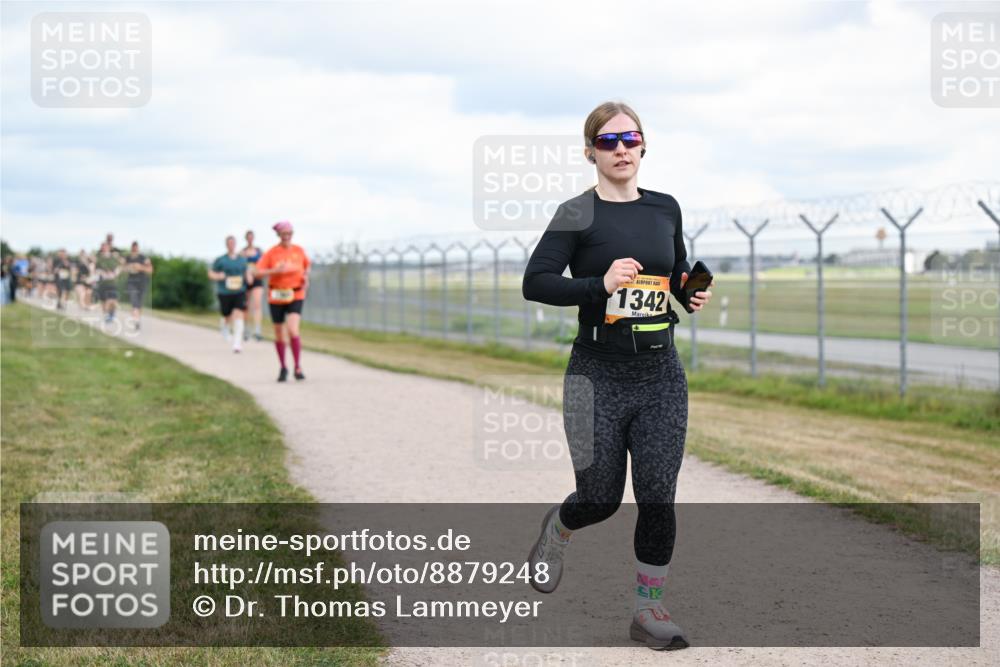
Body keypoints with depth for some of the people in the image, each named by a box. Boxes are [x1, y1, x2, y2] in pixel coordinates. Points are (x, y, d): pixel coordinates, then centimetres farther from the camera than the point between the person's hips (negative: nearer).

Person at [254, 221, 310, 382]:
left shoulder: (299, 250, 1)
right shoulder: (271, 253, -5)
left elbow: (306, 266, 21)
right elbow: (257, 272, -11)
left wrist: (306, 278, 2)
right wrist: (275, 270, -24)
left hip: (296, 296, 0)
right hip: (276, 297, 1)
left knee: (293, 331, -19)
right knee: (279, 336, 10)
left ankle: (298, 368, -10)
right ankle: (283, 368, 29)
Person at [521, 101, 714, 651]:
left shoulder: (665, 209, 8)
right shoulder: (577, 214, -6)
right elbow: (535, 283, -14)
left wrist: (693, 295, 1)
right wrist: (600, 285, -25)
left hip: (661, 377, 3)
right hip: (598, 377, -3)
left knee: (658, 498, 0)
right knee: (600, 498, 4)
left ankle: (649, 611, 11)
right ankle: (556, 530, 40)